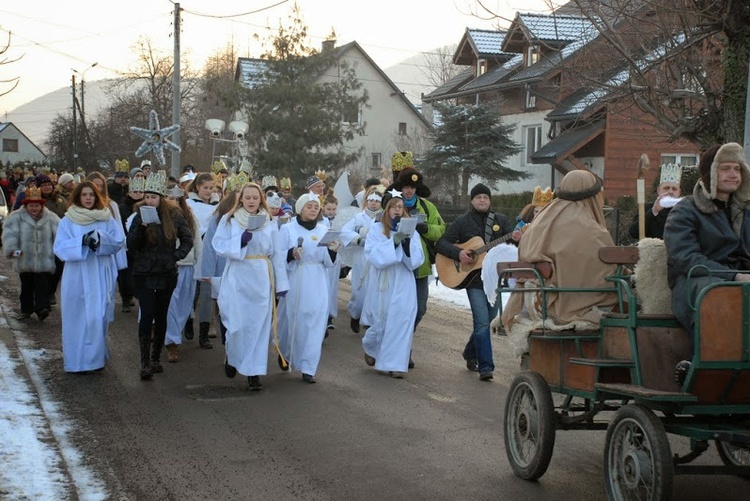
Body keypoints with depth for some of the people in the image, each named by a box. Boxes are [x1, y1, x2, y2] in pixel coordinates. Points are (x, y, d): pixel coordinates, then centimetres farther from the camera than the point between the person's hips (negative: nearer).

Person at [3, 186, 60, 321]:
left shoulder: (51, 218, 5)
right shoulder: (16, 217, 1)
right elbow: (9, 234, -8)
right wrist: (12, 249, -23)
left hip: (44, 261, -1)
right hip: (25, 261, 1)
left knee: (43, 286, -7)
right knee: (27, 286, 10)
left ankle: (42, 308, -11)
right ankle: (26, 309, 22)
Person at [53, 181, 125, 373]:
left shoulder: (107, 219, 6)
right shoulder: (67, 221, 2)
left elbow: (119, 241, -2)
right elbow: (60, 247, -5)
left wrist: (100, 238, -19)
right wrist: (82, 241, -19)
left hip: (101, 276, 1)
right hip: (77, 277, -1)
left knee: (99, 317, 0)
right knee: (77, 318, 1)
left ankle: (96, 356, 12)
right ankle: (76, 359, 8)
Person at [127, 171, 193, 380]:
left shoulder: (173, 215, -1)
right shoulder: (140, 215, -3)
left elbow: (188, 239, 9)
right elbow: (131, 246, -8)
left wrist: (176, 256, -4)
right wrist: (141, 226, -21)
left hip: (167, 274, 2)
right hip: (144, 274, -1)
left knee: (161, 316, 8)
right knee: (147, 315, -10)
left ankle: (156, 359, 20)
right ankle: (145, 363, -9)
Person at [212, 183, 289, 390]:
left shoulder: (269, 223, 6)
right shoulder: (229, 220, 2)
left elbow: (277, 254, 5)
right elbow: (218, 245, -4)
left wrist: (281, 284, 3)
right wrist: (240, 241, -18)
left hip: (261, 279, 2)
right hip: (237, 277, -1)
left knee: (259, 326, 1)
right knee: (238, 324, -2)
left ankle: (254, 371, 9)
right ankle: (232, 358, 27)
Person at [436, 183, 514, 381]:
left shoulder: (501, 220, 9)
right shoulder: (462, 223, 3)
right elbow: (441, 243, 0)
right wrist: (458, 253, -18)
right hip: (474, 278, -3)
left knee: (487, 320, 12)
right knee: (482, 323, -12)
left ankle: (470, 354, 35)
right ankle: (485, 367, -9)